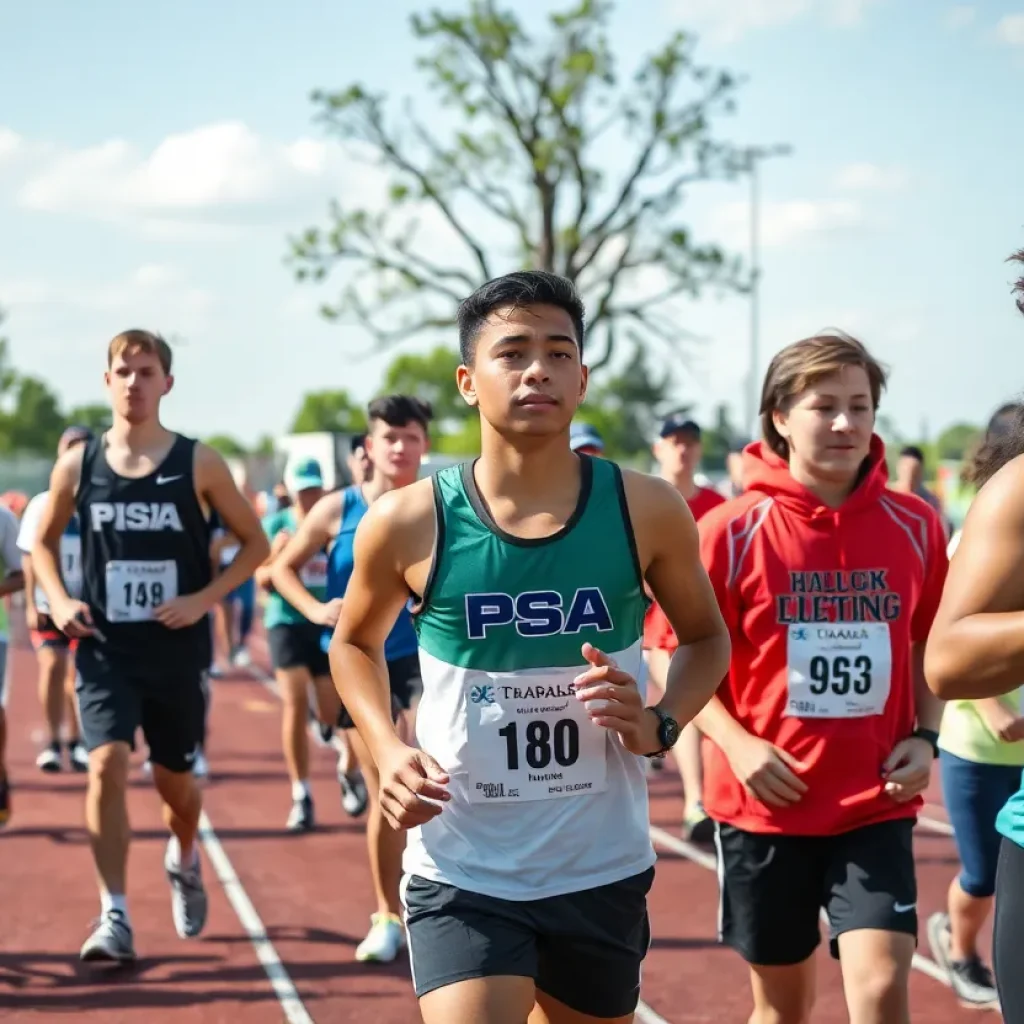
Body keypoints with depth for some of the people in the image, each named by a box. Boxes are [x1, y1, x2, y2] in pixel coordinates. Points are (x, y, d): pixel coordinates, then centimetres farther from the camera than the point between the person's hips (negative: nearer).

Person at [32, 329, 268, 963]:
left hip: (178, 651, 0)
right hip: (106, 651, 0)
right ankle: (115, 917, -10)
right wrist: (59, 601, -2)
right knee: (107, 764, -18)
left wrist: (204, 599, -11)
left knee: (175, 780, 12)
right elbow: (45, 542, 15)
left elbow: (256, 543, 2)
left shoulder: (198, 465, -5)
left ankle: (184, 861, 46)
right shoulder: (78, 466, 0)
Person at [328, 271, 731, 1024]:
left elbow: (707, 636, 10)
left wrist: (661, 725, -10)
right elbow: (355, 643, 10)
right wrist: (387, 751, -7)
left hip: (603, 870, 2)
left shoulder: (646, 511, -7)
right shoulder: (409, 523, -10)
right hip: (462, 872, -2)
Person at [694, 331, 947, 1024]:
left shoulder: (915, 528, 0)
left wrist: (925, 736, -2)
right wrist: (736, 743, -14)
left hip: (876, 804, 1)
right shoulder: (730, 532, -8)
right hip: (765, 803, -1)